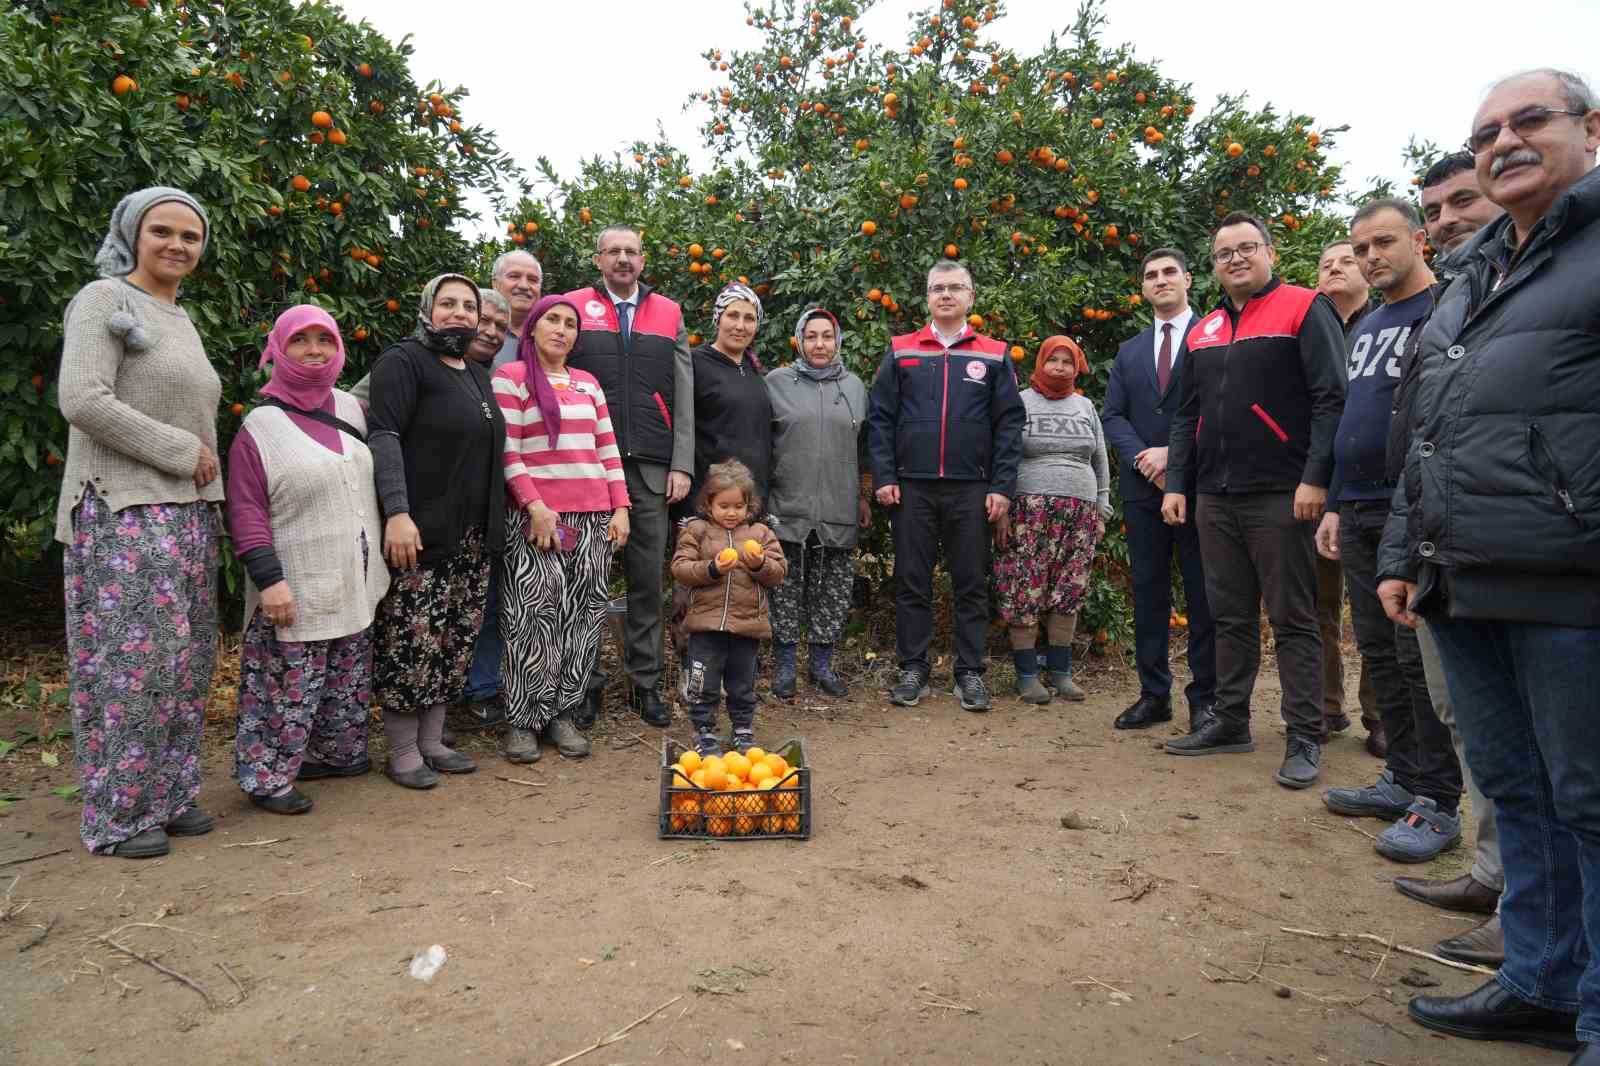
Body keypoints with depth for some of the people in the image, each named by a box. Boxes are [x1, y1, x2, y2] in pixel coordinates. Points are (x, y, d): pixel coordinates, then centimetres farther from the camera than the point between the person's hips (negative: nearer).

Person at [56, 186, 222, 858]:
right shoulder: (104, 300, -5)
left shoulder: (180, 320, 18)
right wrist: (182, 451, -13)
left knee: (184, 661, 10)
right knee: (129, 660, -5)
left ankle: (171, 794, 21)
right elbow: (83, 400, -17)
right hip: (123, 514, -8)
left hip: (186, 514, 8)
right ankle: (117, 814, 8)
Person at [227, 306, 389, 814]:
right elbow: (246, 512, -11)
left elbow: (369, 482, 20)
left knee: (349, 681, 15)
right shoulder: (260, 426, -8)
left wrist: (389, 535, 16)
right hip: (299, 590, -6)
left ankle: (334, 754, 31)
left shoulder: (350, 408, 9)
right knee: (290, 687, -2)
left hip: (355, 583, 6)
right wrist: (268, 578, -17)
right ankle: (268, 776, 12)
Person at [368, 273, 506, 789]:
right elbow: (384, 437, -15)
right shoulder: (404, 361, -4)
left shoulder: (479, 376, 20)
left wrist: (494, 526, 18)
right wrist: (397, 512, -25)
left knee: (454, 640, 10)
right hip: (421, 532, -8)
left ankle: (432, 741, 20)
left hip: (473, 537, 8)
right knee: (411, 640, -5)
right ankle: (402, 751, 7)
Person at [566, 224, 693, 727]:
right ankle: (584, 680, 17)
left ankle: (645, 683, 15)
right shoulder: (572, 308, 6)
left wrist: (681, 465, 1)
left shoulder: (669, 315, 13)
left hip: (650, 468, 2)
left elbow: (683, 397, 9)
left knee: (648, 578, 5)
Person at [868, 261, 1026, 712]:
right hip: (912, 487, 0)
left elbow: (1009, 422, 4)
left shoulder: (993, 356, 8)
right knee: (911, 582, 5)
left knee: (971, 584, 5)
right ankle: (912, 669, 16)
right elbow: (880, 417, 5)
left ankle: (970, 672, 15)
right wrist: (884, 477, -4)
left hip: (971, 489, 0)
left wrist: (1002, 486, -4)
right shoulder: (901, 351, 8)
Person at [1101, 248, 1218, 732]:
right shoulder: (1129, 352, 16)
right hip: (1143, 488, 5)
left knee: (1204, 595, 2)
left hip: (1197, 486, -4)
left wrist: (1173, 453, -14)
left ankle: (1205, 697, 11)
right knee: (1148, 592, 7)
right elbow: (1113, 416, 8)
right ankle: (1153, 693, 15)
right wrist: (1144, 459, -9)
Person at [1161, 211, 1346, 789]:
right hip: (1215, 499, 6)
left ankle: (1304, 740, 8)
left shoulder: (1304, 309, -2)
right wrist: (1176, 483, 10)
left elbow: (1331, 399, -9)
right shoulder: (1203, 331, 17)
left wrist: (1315, 478, -18)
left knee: (1293, 619, 0)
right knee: (1230, 616, 12)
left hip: (1279, 497, -6)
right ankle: (1230, 722, 22)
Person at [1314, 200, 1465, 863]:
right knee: (1379, 652, 12)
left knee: (1421, 657, -4)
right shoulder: (1364, 328, 19)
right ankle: (1404, 778, 23)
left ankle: (1438, 804, 6)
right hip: (1358, 515, 8)